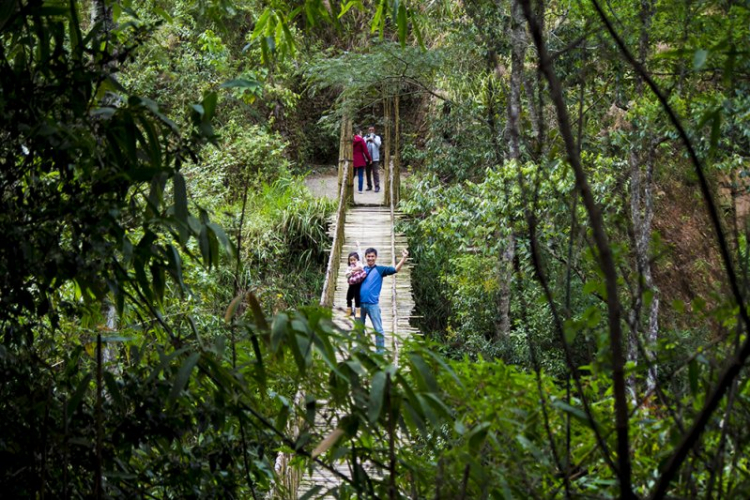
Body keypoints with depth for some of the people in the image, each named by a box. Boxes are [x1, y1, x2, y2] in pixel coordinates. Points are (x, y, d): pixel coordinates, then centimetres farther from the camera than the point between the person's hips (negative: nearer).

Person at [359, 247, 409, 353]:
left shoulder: (380, 269, 3)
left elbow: (395, 269, -4)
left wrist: (404, 258, -13)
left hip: (373, 304, -3)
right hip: (360, 303, 4)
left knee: (378, 329, -1)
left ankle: (381, 352, 4)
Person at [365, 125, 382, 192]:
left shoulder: (377, 137, 12)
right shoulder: (365, 138, 15)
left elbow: (379, 144, -8)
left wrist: (373, 140, -23)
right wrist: (367, 140, -17)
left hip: (375, 158, -2)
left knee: (375, 172, -10)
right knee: (368, 172, 3)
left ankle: (377, 186, -12)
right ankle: (369, 186, 11)